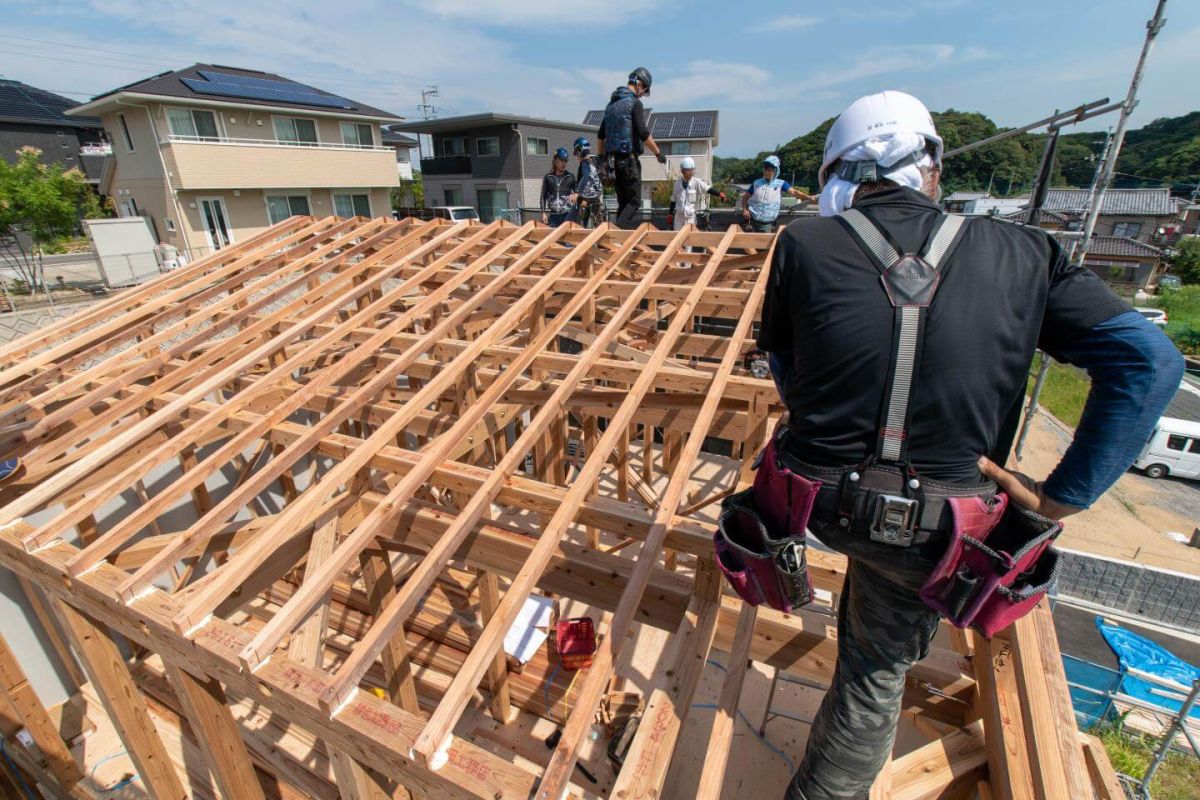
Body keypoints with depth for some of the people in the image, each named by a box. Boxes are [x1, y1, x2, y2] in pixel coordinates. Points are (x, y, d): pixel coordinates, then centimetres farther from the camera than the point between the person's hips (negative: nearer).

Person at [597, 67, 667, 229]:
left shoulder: (611, 103, 17)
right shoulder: (635, 103, -7)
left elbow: (600, 136, 19)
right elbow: (644, 134, -15)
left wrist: (601, 158, 26)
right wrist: (658, 153, -5)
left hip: (612, 159, 8)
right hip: (629, 159, -8)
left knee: (623, 202, 11)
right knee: (634, 202, -6)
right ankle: (618, 229, -22)